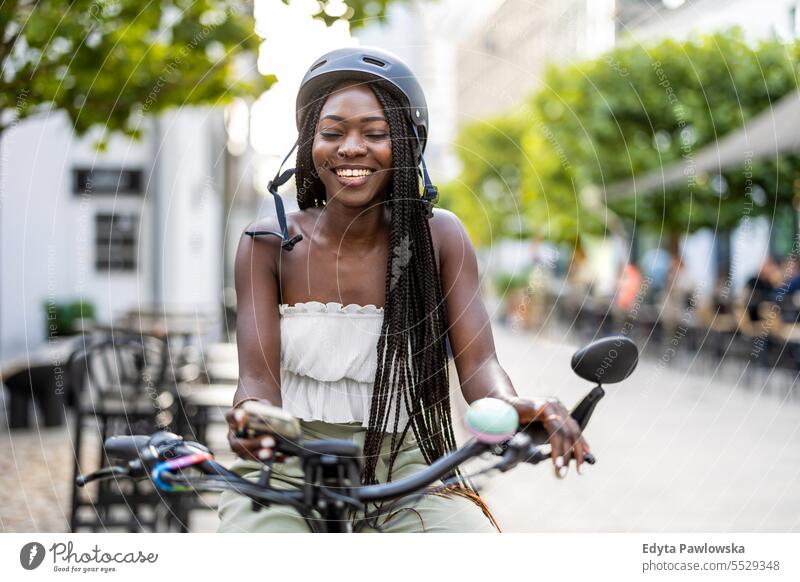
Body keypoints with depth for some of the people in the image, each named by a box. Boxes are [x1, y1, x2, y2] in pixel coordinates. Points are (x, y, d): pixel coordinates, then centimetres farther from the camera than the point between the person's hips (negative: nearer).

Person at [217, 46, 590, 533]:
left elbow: (479, 361, -9)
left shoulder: (438, 237, 0)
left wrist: (511, 406, -34)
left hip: (406, 472, 1)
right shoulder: (269, 246, -1)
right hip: (290, 466, 0)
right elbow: (257, 374, -9)